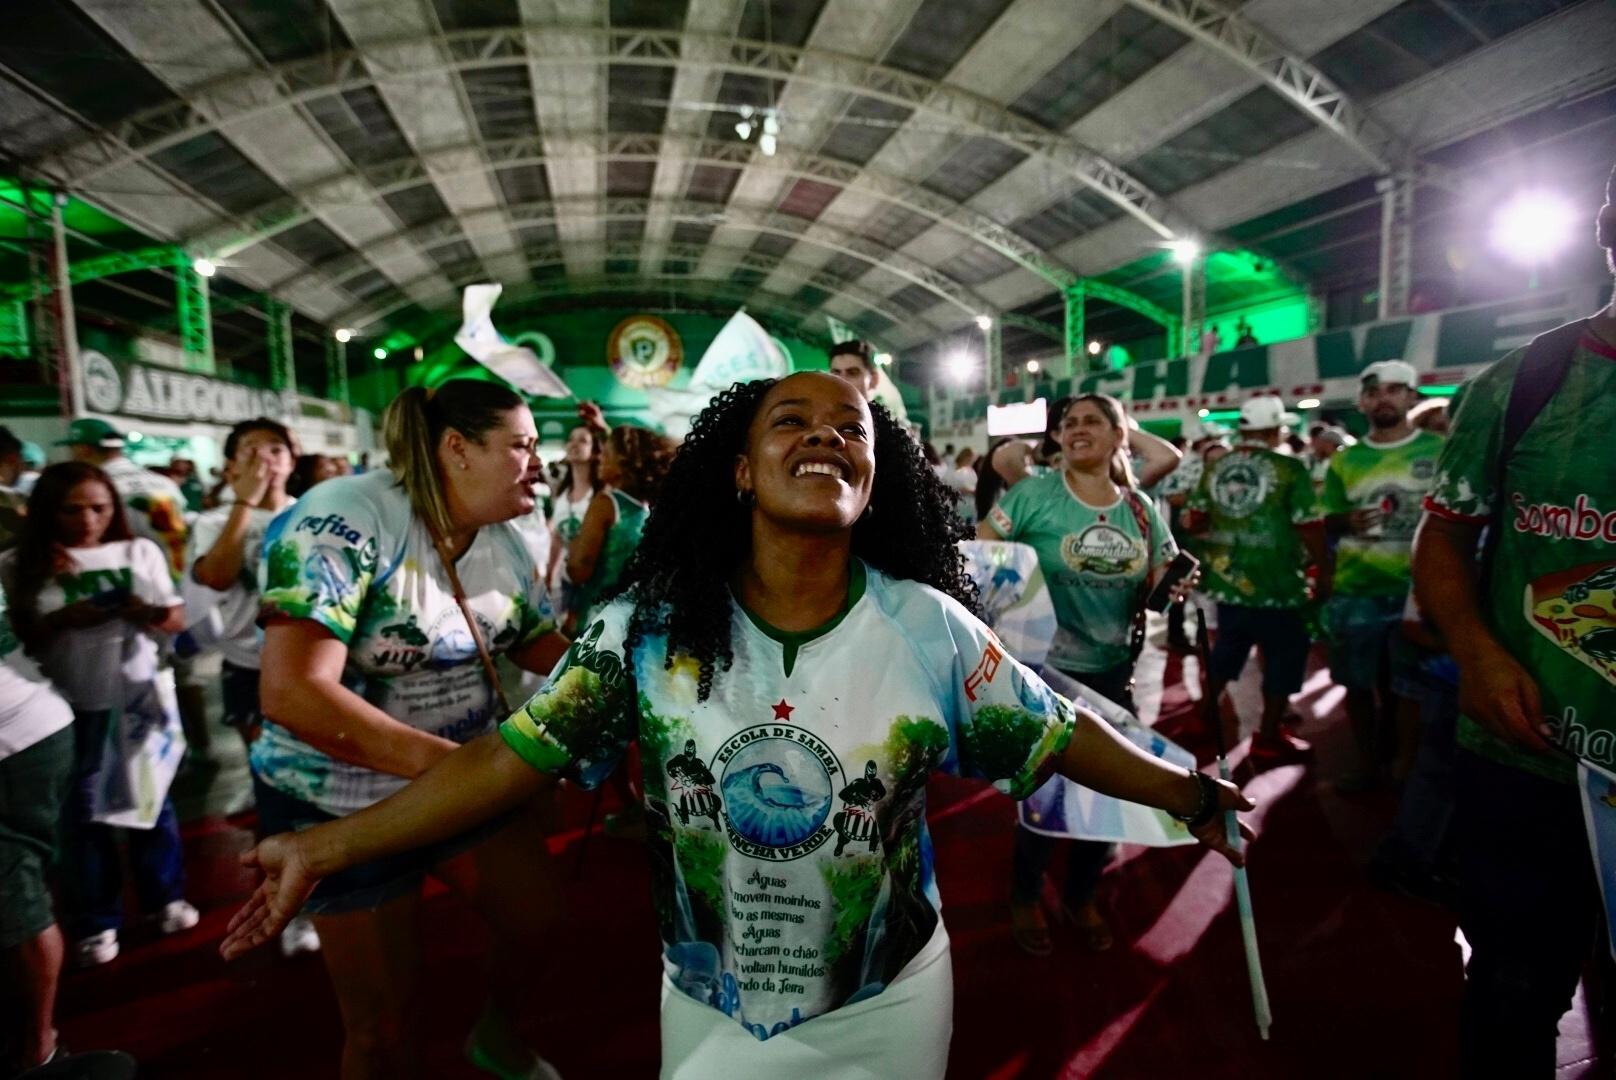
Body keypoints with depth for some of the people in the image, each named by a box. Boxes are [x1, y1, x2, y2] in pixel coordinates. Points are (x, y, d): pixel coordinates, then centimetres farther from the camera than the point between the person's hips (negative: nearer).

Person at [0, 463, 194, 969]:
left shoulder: (139, 551, -1)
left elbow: (177, 621, 1)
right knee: (83, 808, 10)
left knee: (151, 796, 12)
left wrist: (147, 612, -20)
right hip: (72, 706, -1)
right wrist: (60, 620, -20)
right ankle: (95, 921, 24)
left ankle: (166, 895, 29)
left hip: (139, 694, 1)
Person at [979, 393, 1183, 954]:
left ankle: (1082, 894, 41)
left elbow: (1154, 592, 9)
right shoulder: (1035, 494, -11)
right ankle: (1025, 896, 33)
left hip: (1113, 671, 5)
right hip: (1042, 667, -4)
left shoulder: (1142, 509, 2)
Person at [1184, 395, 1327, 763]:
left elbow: (1195, 521, 8)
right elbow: (1309, 527, -10)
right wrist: (1323, 571, 3)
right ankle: (1268, 737, 15)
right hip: (1274, 584, -5)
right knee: (1284, 655, 9)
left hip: (1225, 581, 6)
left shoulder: (1214, 467, 4)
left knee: (1227, 648, 21)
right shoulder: (1289, 469, -10)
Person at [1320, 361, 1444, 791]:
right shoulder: (1345, 460, 6)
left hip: (1420, 588, -2)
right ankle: (1366, 762, 27)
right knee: (1357, 682, 10)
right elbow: (1326, 521, 11)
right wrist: (1348, 522, -10)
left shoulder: (1440, 450, -1)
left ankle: (1406, 765, 25)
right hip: (1355, 590, 2)